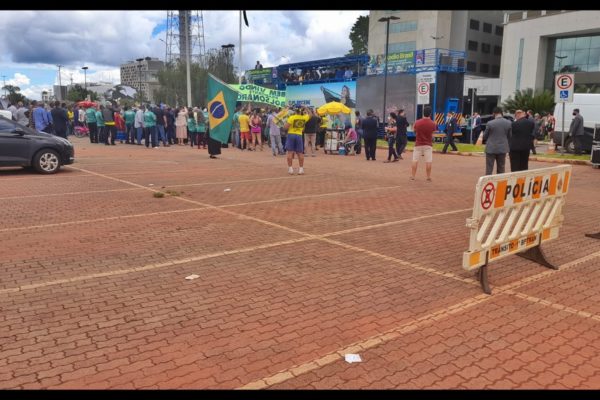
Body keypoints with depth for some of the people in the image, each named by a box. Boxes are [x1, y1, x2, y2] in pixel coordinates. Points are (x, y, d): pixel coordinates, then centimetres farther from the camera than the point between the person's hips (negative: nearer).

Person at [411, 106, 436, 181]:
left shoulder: (417, 122, -9)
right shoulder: (433, 124, -9)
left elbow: (414, 130, 8)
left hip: (418, 144, 0)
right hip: (428, 145, 0)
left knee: (415, 160, 8)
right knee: (428, 161, 5)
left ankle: (412, 176, 11)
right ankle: (428, 177, 8)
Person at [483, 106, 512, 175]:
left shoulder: (490, 123, -12)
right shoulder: (508, 123, -2)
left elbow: (485, 136, -1)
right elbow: (509, 136, 6)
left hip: (491, 149, -3)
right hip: (503, 149, 3)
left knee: (489, 170, 1)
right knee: (501, 170, 12)